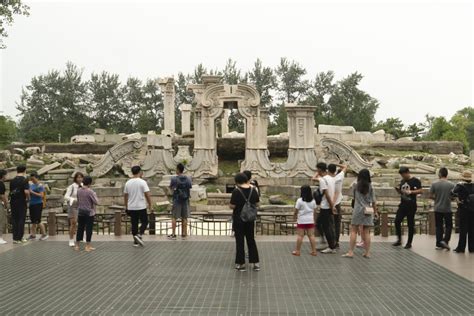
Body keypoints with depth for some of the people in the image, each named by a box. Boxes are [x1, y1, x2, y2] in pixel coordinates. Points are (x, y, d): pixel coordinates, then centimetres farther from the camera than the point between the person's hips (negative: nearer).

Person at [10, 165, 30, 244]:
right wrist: (28, 198, -4)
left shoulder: (12, 180, 8)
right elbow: (26, 191, -21)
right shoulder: (24, 180, -11)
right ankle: (20, 238, 2)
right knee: (21, 220, 2)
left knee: (14, 220, 9)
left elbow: (10, 191, 8)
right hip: (21, 202, -5)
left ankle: (15, 238, 9)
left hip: (13, 202, 5)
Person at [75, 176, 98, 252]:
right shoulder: (90, 191, -17)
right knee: (89, 229, 2)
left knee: (80, 228, 12)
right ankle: (88, 246, 6)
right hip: (89, 212, -5)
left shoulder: (79, 191, 1)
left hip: (80, 212, 5)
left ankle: (77, 245, 18)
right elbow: (96, 202, -17)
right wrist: (95, 195, -1)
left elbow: (78, 202, 10)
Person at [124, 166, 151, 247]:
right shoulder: (142, 182, -12)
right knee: (144, 222, 8)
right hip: (141, 207, -5)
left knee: (134, 224, 10)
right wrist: (150, 204, -2)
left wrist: (126, 206, 18)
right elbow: (147, 194, -14)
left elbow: (125, 196, 9)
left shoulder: (128, 183, 4)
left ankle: (136, 242, 11)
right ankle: (139, 235, -14)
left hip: (131, 207, 5)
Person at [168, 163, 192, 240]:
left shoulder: (174, 179, -11)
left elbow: (171, 187, 3)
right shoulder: (188, 179, -1)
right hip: (185, 200, 3)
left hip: (177, 200, -3)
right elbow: (190, 187, 8)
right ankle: (184, 234, 11)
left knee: (174, 217, 4)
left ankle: (173, 234, 4)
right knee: (184, 218, 8)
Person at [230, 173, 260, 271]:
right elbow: (257, 204, 5)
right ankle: (256, 263, 14)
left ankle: (241, 264, 10)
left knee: (240, 241, 5)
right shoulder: (253, 190, -1)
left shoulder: (236, 191, -16)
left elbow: (232, 206, -17)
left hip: (239, 219, -4)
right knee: (251, 239, 14)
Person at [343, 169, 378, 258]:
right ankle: (367, 252, 10)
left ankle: (351, 252, -2)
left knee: (353, 231, 1)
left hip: (358, 211, -2)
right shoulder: (370, 187, 0)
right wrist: (375, 211, 12)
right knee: (366, 232, 6)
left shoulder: (356, 186, -1)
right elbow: (373, 201, 1)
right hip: (367, 212, 2)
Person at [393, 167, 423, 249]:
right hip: (402, 205, 6)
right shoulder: (402, 181, 14)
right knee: (397, 221, 0)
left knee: (410, 224, 1)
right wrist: (398, 189, 1)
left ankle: (409, 243, 10)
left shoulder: (415, 181, -7)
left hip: (411, 206, -6)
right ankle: (399, 240, 14)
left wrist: (410, 192, -22)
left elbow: (420, 190, -13)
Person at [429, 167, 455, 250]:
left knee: (439, 227, 9)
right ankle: (445, 240, -7)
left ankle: (439, 244, 10)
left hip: (438, 209, 2)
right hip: (447, 209, -1)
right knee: (449, 226, 10)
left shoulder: (434, 184, -6)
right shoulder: (451, 184, -8)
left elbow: (430, 196, -2)